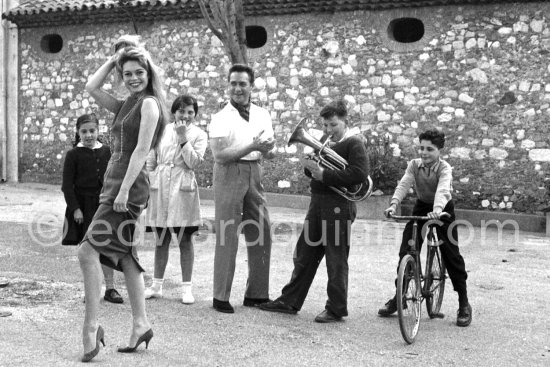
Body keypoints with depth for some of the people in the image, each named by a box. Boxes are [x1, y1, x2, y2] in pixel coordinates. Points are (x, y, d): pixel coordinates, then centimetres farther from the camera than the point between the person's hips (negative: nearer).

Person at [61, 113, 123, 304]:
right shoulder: (73, 155, -4)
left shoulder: (107, 152, 4)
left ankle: (110, 288, 10)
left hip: (103, 204, 2)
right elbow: (67, 184, -6)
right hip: (82, 206, -2)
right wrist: (75, 208, -11)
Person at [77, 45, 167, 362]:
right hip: (115, 184, 9)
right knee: (124, 255, 10)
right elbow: (92, 87, 19)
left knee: (88, 251, -13)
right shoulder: (126, 106, 18)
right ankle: (141, 324, 16)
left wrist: (124, 190, -20)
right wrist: (114, 59, 13)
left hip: (130, 186, -9)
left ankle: (92, 326, -10)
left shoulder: (149, 103, -8)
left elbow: (141, 149, -15)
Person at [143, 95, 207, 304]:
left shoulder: (199, 135, 2)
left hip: (183, 191, -2)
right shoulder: (162, 131, 8)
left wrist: (183, 138, -14)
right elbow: (151, 161, 13)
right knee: (161, 240, 9)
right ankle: (156, 285, 19)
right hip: (160, 190, 2)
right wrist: (150, 184, 8)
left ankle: (186, 288, 8)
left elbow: (194, 163, -11)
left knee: (185, 240, 1)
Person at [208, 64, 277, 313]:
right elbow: (219, 156, -14)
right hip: (229, 175, -5)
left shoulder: (262, 115, 12)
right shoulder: (221, 118, -4)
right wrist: (253, 146, -20)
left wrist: (268, 149, -12)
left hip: (254, 175, 5)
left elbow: (271, 154, 12)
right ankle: (221, 297, 4)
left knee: (261, 235, 8)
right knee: (227, 236, -4)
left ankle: (256, 294, 19)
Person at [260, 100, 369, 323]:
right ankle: (290, 301, 21)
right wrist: (310, 166, -6)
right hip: (318, 202, 8)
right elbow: (312, 172, 19)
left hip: (339, 206, -8)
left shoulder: (354, 143, -8)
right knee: (304, 256, 12)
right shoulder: (325, 142, 14)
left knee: (336, 261, 0)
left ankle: (336, 309, 11)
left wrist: (324, 175, -22)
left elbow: (360, 174, -21)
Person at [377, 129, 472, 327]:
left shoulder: (444, 168, -21)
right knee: (406, 251, -4)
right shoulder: (414, 165, -10)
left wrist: (437, 210, -58)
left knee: (451, 255, -6)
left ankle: (464, 304, 5)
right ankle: (398, 298, 10)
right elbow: (403, 185, -23)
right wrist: (394, 204, -42)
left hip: (443, 210, -3)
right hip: (421, 207, 4)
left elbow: (442, 190, -39)